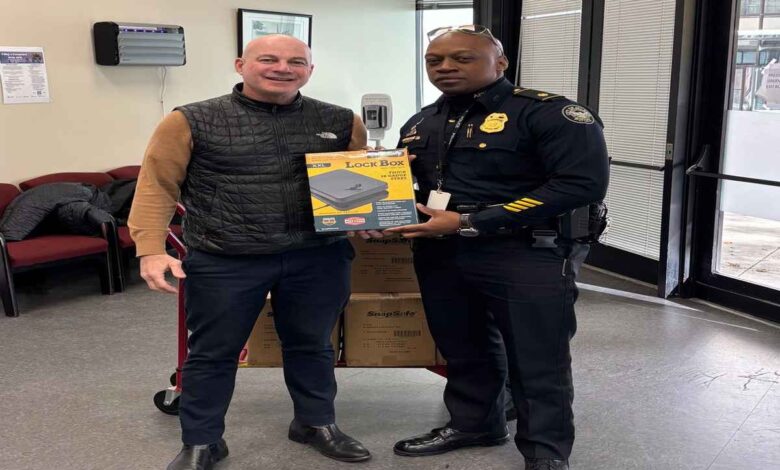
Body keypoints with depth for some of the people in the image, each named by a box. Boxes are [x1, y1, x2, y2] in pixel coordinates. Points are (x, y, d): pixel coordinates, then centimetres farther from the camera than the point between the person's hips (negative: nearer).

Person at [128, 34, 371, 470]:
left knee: (312, 344, 16)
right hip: (223, 261, -2)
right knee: (213, 353, 10)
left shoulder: (341, 122, 4)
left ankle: (317, 423, 38)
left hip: (318, 258, 2)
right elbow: (156, 186, -5)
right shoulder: (192, 122, -4)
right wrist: (152, 250, -15)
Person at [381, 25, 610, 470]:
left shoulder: (549, 112, -12)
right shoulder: (421, 125, 11)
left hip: (527, 256, -6)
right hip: (440, 255, 7)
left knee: (538, 363, 5)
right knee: (463, 350, 19)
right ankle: (474, 424, 40)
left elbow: (584, 183, -22)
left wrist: (468, 223, -23)